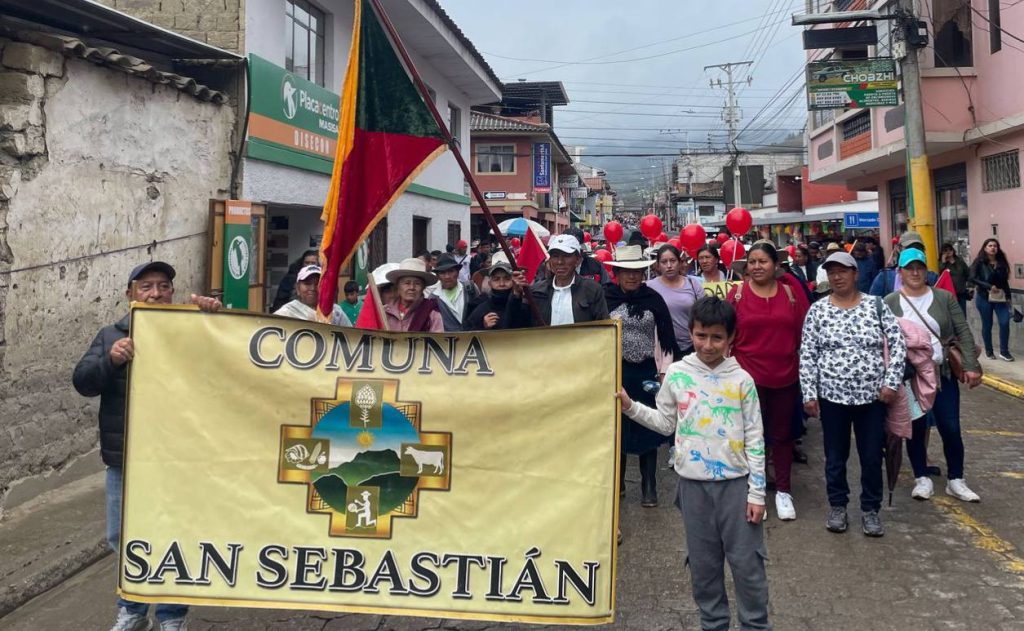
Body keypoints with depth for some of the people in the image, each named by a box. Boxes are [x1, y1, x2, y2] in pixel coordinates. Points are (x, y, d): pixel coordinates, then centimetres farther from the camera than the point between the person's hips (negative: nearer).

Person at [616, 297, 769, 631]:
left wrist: (757, 492, -5)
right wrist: (630, 407, -3)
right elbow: (666, 423, 9)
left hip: (735, 483, -1)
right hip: (694, 484, 2)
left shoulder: (741, 380, -6)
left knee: (747, 562, 6)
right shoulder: (677, 374, -2)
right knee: (703, 563, 12)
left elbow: (754, 439, -4)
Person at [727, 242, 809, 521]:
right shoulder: (737, 294, -3)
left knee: (783, 433, 13)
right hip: (748, 375, -2)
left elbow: (803, 332, 4)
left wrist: (805, 366, 1)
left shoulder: (791, 292, 1)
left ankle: (783, 490, 26)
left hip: (786, 375, 2)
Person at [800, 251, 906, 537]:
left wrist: (891, 382, -9)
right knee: (835, 456, 11)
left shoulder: (876, 306, 0)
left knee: (872, 456, 8)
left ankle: (870, 509, 24)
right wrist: (809, 394, -5)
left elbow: (898, 345, 0)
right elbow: (807, 355, -1)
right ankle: (837, 506, 28)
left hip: (872, 395, 0)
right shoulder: (817, 310, 0)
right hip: (832, 396, 0)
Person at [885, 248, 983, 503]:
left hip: (942, 374, 1)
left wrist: (971, 366, -9)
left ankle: (955, 480, 18)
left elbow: (963, 333, 0)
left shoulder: (944, 298, 1)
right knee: (915, 429, 7)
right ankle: (922, 478, 22)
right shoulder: (889, 303, -1)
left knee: (951, 429, 2)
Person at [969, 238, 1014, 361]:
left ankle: (1004, 351, 1)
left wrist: (1008, 296, 9)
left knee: (1005, 322, -9)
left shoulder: (1001, 262, 7)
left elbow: (1005, 281, 11)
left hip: (1000, 298, 3)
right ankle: (988, 351, 19)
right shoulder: (979, 262, -6)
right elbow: (973, 278, -15)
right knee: (987, 325, 5)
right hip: (984, 297, -3)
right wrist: (989, 286, -21)